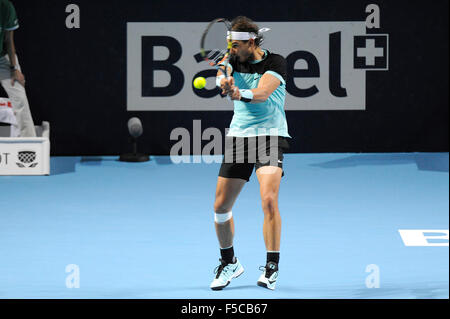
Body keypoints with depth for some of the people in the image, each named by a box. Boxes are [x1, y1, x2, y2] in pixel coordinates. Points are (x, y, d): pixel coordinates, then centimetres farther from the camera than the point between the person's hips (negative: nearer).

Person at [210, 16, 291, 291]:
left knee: (269, 199, -23)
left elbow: (262, 93, -24)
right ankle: (229, 263, 27)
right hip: (239, 136, 5)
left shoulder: (275, 62, -8)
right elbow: (223, 75, -15)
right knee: (221, 206, 4)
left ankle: (272, 268, -14)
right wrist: (224, 80, -38)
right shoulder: (235, 60, 5)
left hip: (270, 136, -5)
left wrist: (239, 93, -43)